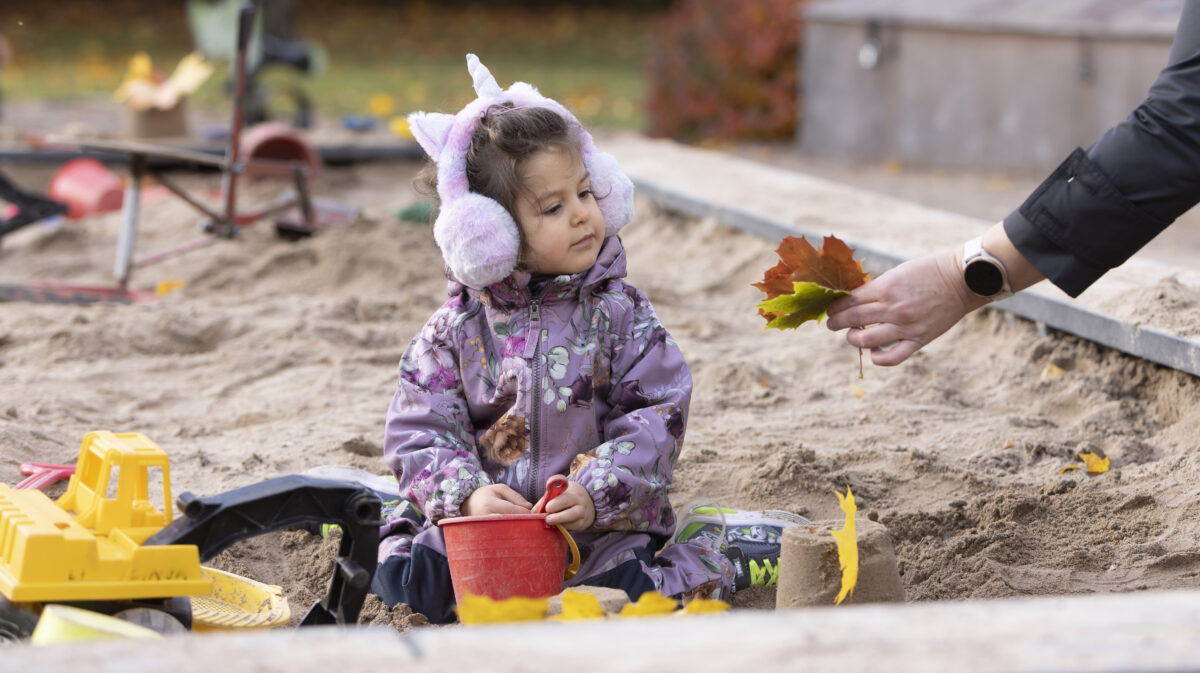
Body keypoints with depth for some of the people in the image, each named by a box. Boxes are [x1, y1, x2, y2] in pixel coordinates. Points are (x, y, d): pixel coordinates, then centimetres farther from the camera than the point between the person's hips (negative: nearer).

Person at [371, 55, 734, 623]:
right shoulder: (458, 330, 3)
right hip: (482, 529, 1)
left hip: (602, 527, 0)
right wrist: (467, 493, -18)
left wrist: (597, 493, -18)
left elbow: (656, 413, -3)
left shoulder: (618, 311, 3)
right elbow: (420, 432, 2)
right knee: (404, 572, -23)